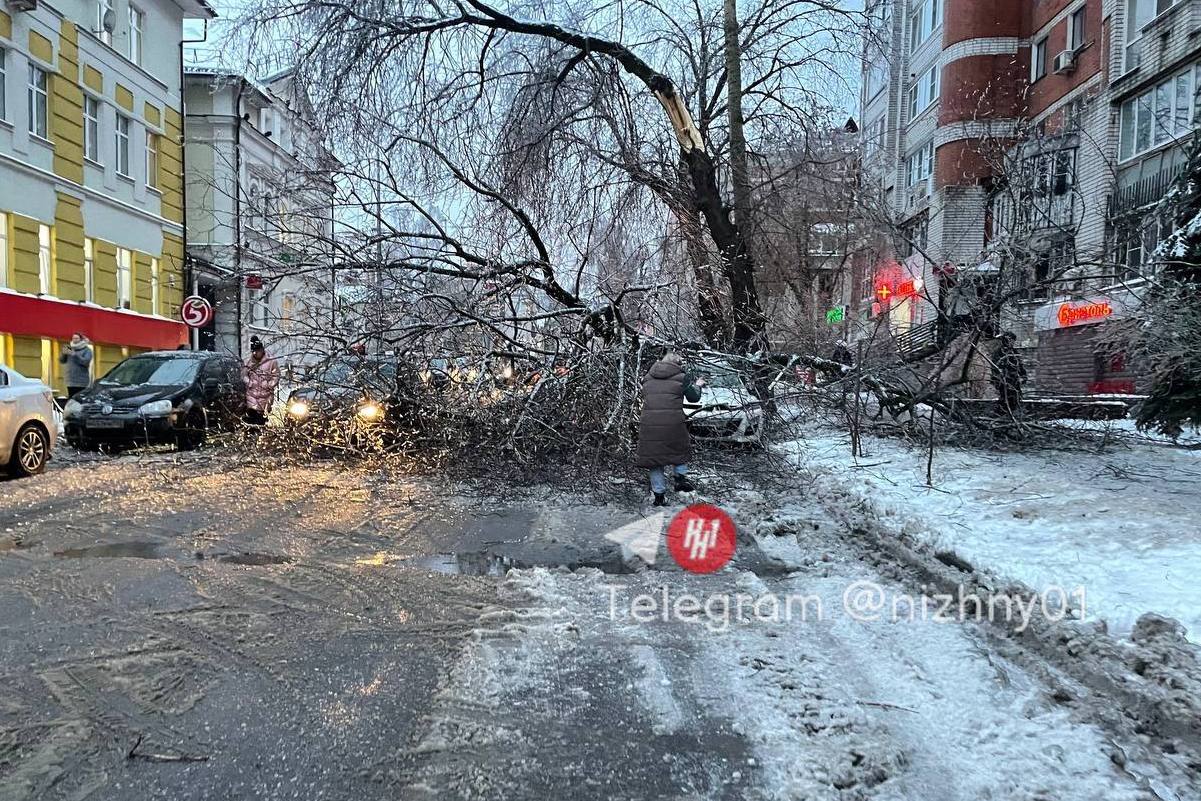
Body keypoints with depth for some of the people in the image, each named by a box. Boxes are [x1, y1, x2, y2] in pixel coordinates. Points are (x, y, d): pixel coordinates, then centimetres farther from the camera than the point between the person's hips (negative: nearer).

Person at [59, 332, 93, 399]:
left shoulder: (86, 350, 1)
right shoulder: (70, 349, 16)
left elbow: (86, 361, -13)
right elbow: (62, 360, 15)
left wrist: (74, 355, -21)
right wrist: (63, 353, -6)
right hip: (70, 381, 6)